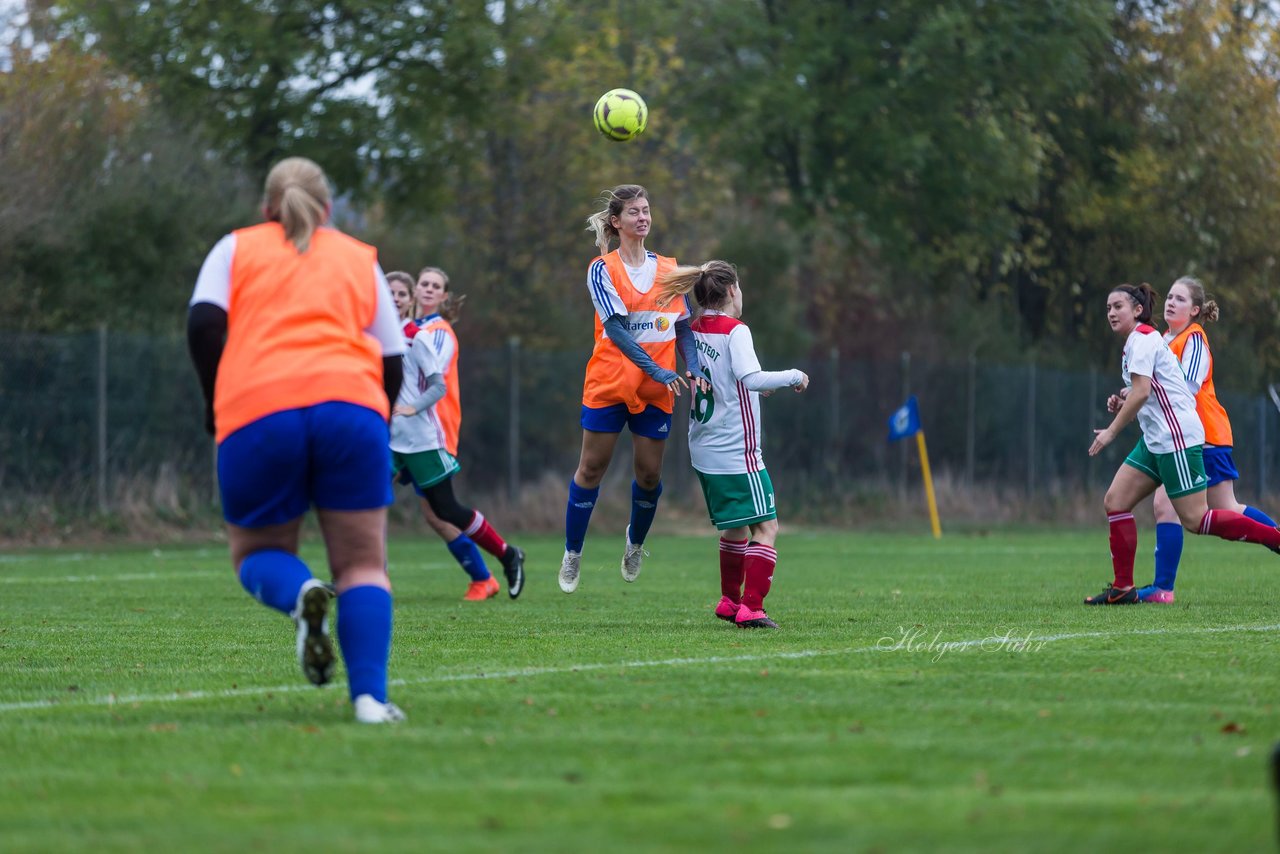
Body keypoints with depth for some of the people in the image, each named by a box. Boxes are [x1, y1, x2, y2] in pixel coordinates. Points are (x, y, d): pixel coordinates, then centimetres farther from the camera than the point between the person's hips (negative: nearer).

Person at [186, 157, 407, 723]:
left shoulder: (236, 249, 20)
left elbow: (204, 322, 3)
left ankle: (301, 595, -18)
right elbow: (393, 364, 17)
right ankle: (370, 695, -13)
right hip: (351, 404, 1)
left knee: (257, 553, 17)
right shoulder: (359, 259, 23)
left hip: (256, 415, -1)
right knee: (363, 564, 6)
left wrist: (216, 401, 14)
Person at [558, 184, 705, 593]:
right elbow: (617, 328, -17)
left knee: (649, 473, 4)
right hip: (608, 386, -3)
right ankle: (572, 555, 13)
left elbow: (683, 326, 11)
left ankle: (635, 541, 30)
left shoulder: (668, 269, 8)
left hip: (656, 392, 3)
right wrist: (657, 370, -26)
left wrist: (692, 367, -8)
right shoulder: (602, 270, -6)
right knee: (592, 468, 1)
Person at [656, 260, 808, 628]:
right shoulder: (735, 331, -14)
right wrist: (793, 376, -17)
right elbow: (751, 377, -29)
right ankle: (751, 609, -16)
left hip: (704, 452, 8)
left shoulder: (695, 331, 8)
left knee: (736, 527, 23)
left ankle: (729, 601, 31)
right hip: (737, 453, -8)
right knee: (766, 527, -7)